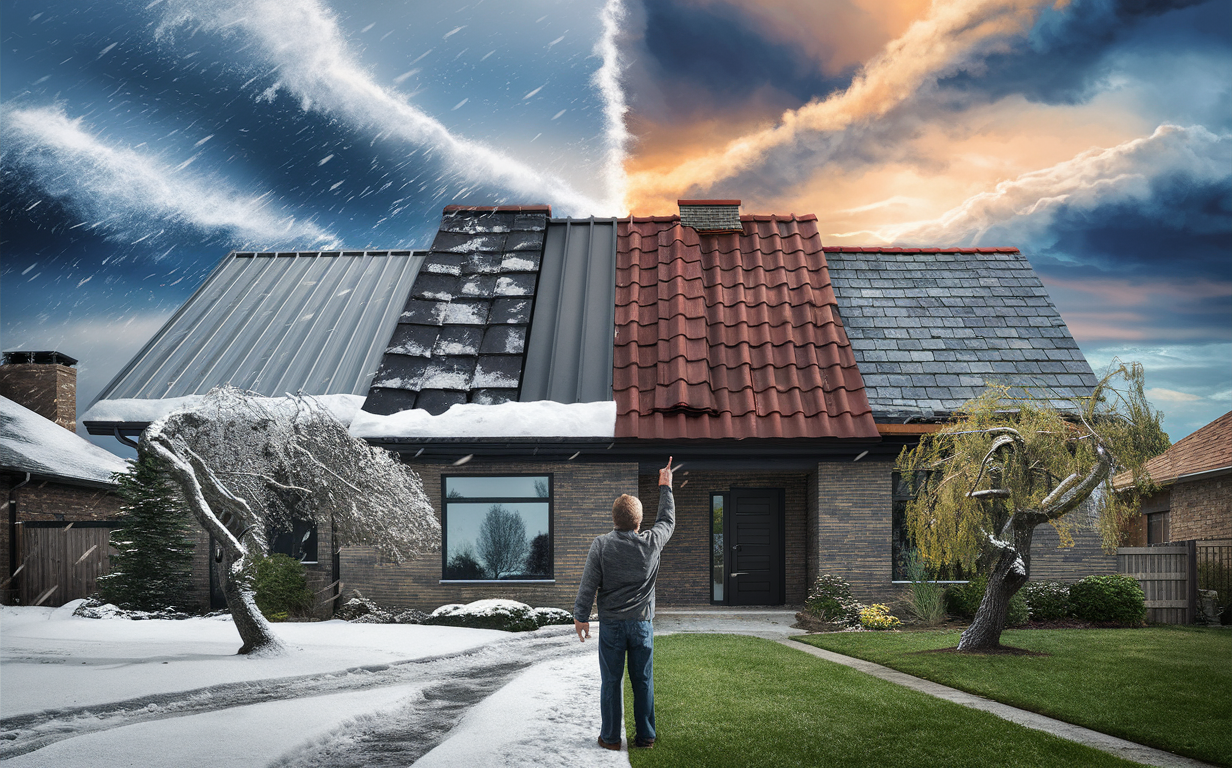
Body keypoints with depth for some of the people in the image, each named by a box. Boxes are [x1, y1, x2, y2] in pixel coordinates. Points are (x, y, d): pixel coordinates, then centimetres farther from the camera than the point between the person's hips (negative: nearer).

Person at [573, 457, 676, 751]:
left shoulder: (601, 545, -10)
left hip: (611, 624, -1)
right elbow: (668, 520, 14)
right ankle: (645, 736, 13)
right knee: (643, 682, 9)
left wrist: (581, 616, 2)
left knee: (611, 682, 6)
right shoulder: (651, 542, -5)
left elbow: (588, 583, -7)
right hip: (642, 624, 1)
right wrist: (665, 487, 25)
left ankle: (611, 736, 12)